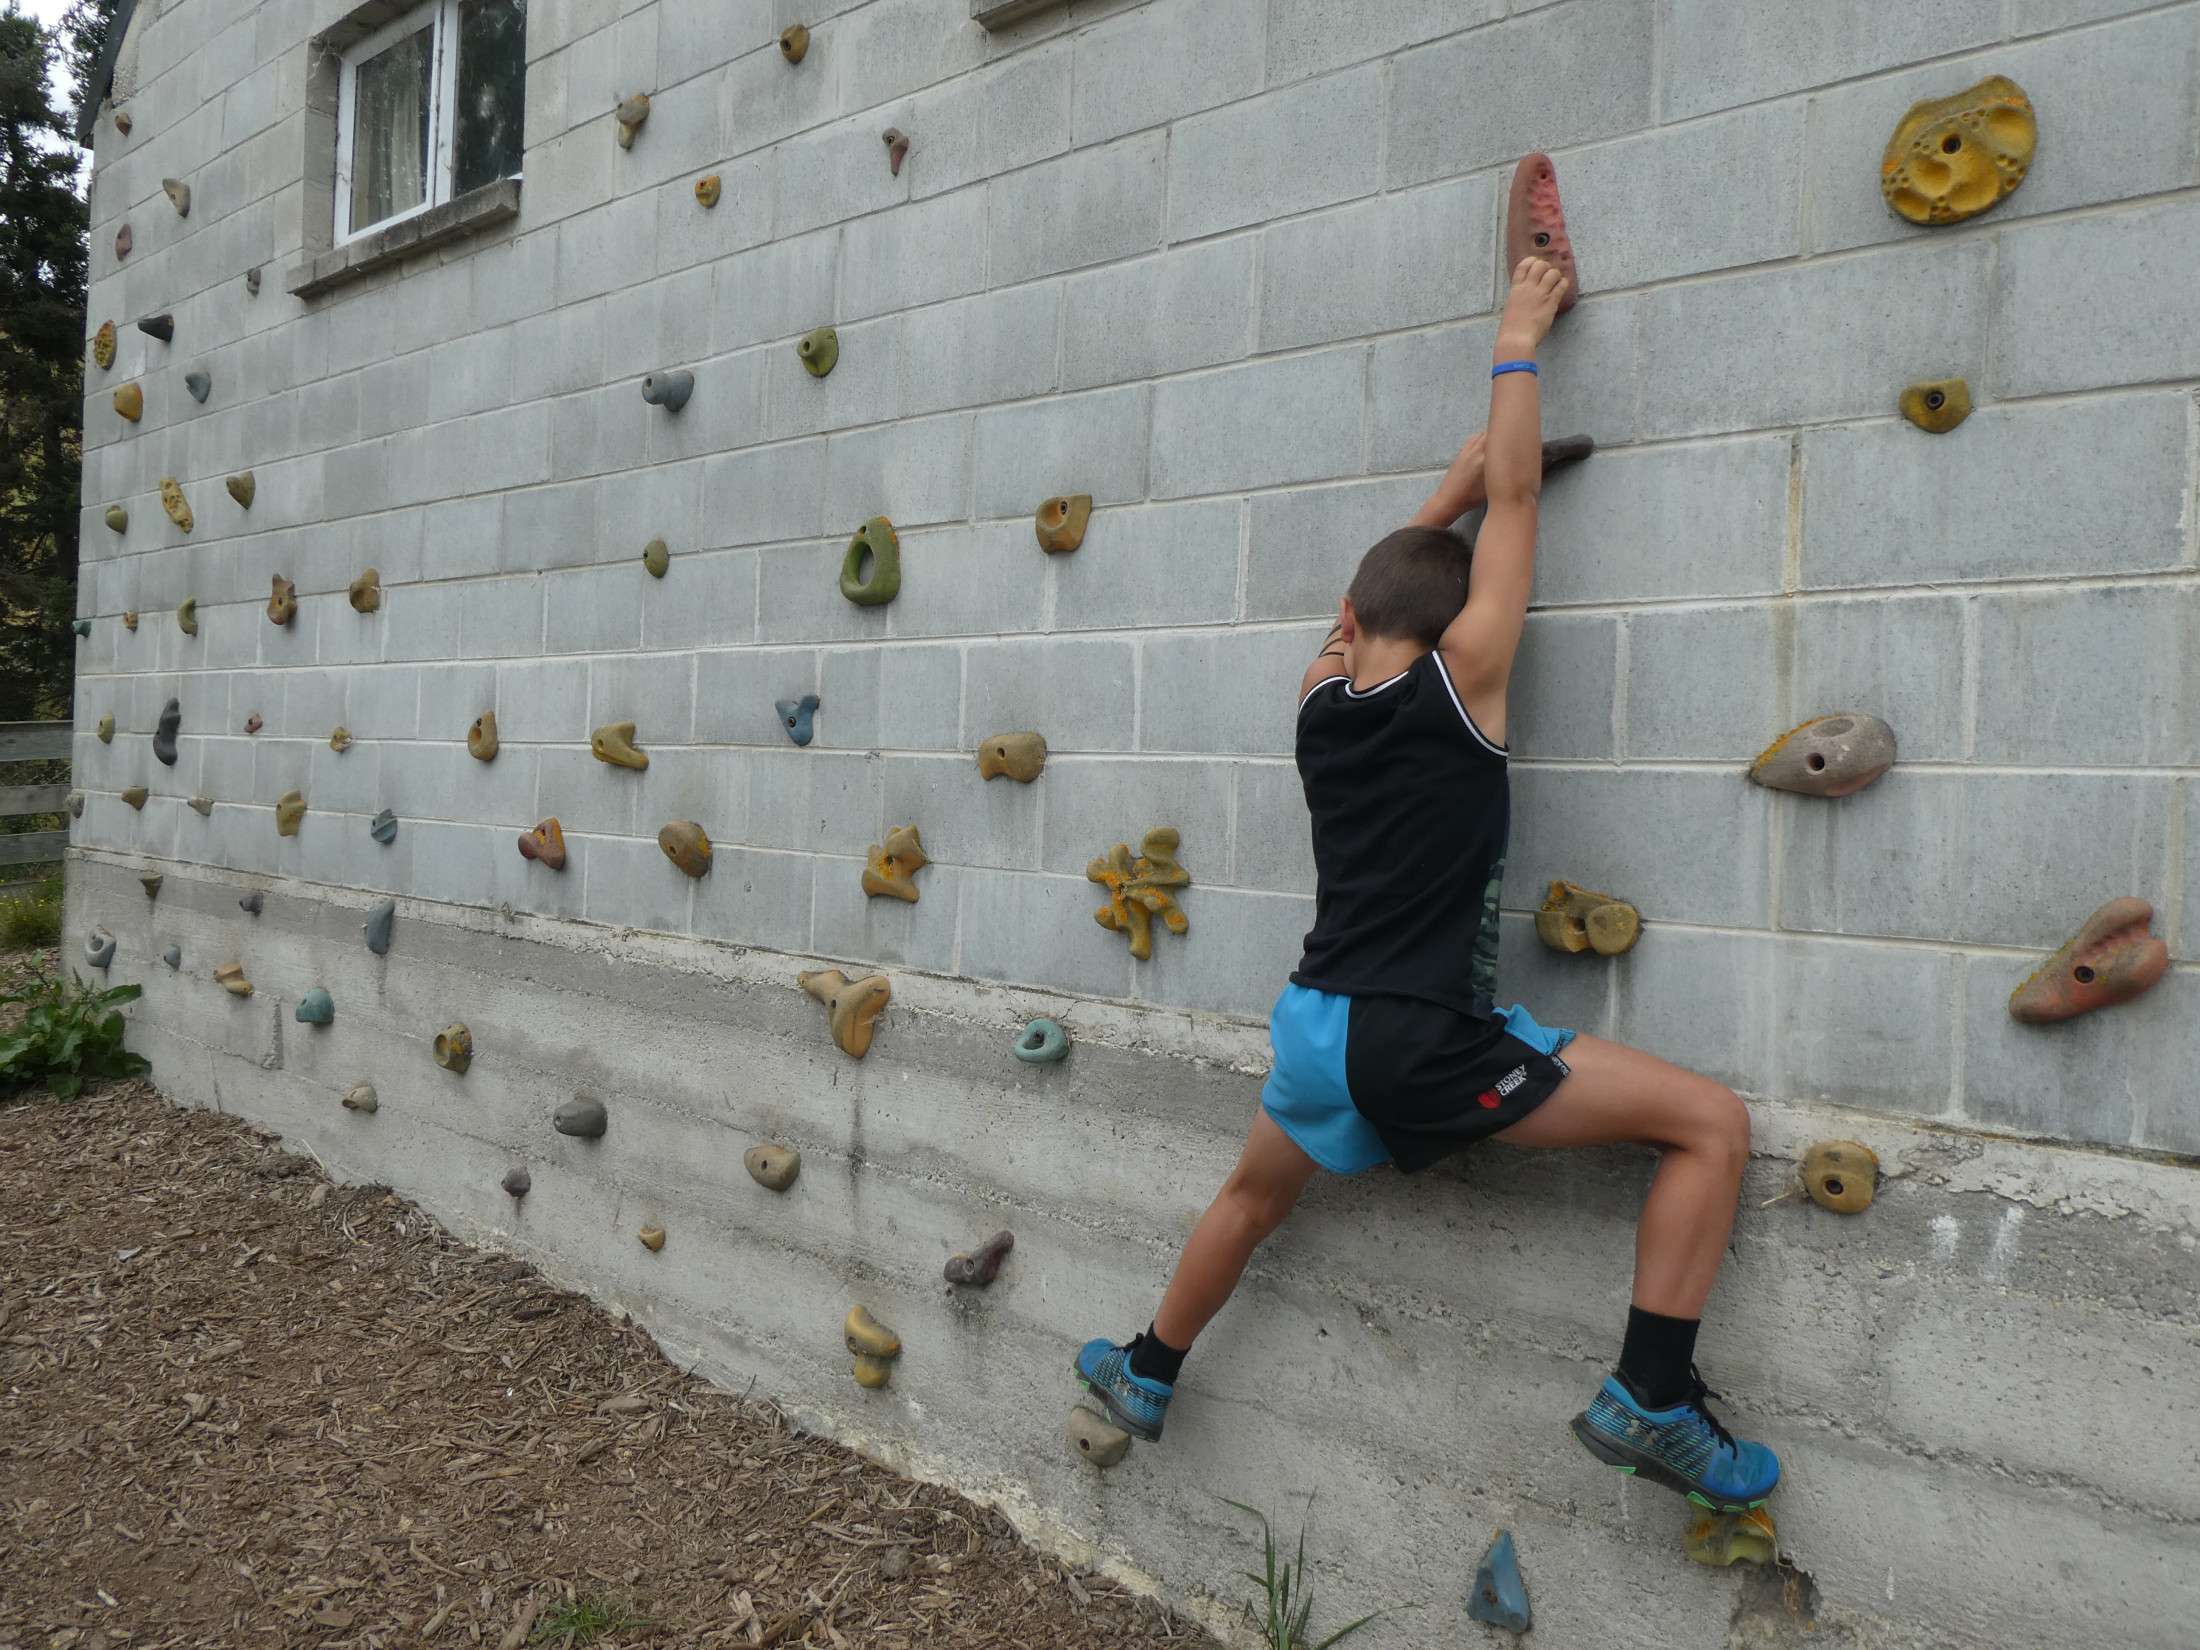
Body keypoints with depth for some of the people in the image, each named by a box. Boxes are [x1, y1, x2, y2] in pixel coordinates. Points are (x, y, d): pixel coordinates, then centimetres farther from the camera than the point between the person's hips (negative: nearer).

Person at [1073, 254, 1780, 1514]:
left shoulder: (1322, 703, 8)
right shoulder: (1459, 684, -5)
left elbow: (1382, 591, 28)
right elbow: (1517, 499, 1)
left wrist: (1450, 491, 29)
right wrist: (1519, 346, 13)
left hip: (1318, 1031, 6)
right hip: (1422, 1044, -6)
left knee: (1254, 1193, 32)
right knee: (1713, 1124, 0)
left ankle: (1149, 1374, 49)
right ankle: (1653, 1398, -4)